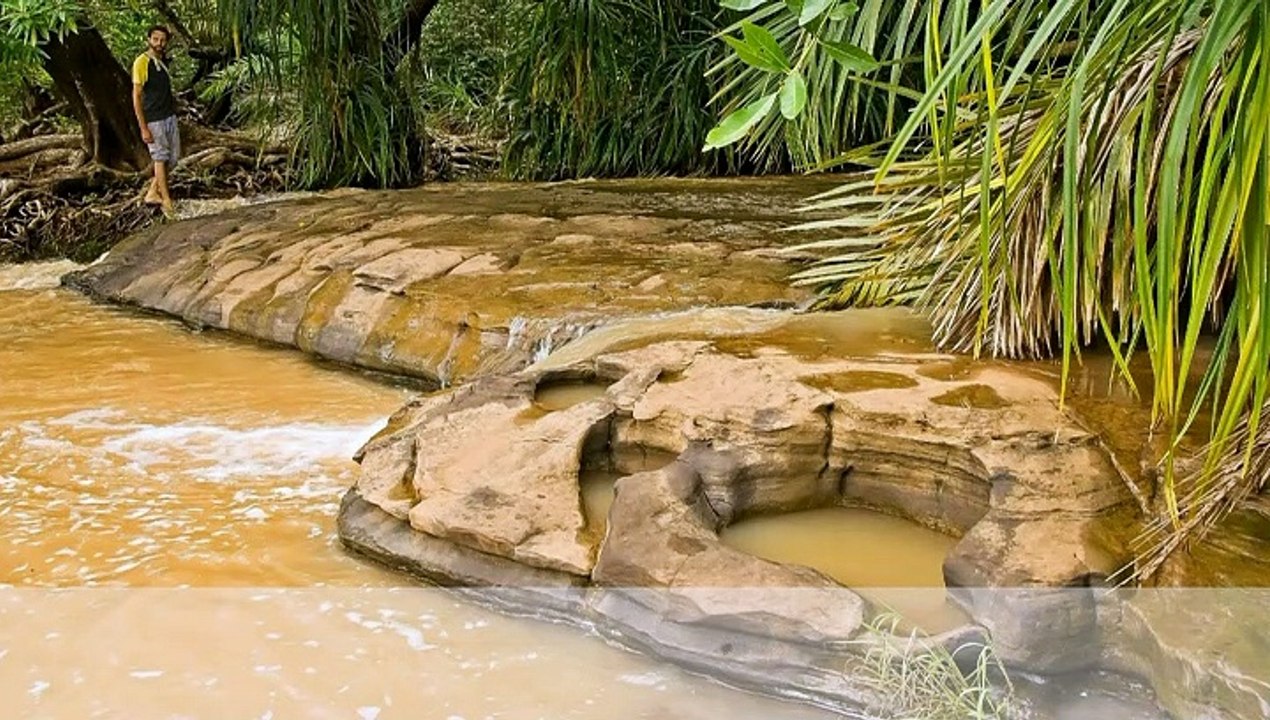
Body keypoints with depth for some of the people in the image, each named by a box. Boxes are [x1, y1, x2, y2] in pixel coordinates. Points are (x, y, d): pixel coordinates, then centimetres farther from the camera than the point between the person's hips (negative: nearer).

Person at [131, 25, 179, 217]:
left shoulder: (163, 60, 9)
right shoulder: (141, 62, -13)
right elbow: (136, 97, -15)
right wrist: (143, 128, -18)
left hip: (170, 116, 7)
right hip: (153, 120, -7)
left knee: (173, 158, 10)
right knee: (160, 159, 0)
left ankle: (152, 193, 23)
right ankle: (167, 202, 9)